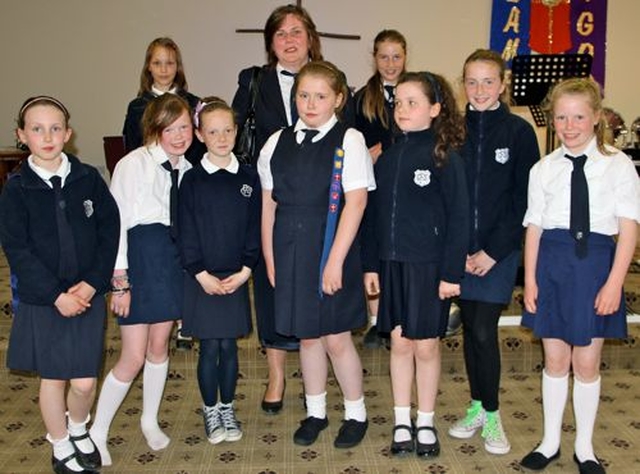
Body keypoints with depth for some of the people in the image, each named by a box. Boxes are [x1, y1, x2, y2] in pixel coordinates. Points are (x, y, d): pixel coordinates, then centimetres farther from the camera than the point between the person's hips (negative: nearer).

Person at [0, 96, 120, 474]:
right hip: (43, 300, -1)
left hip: (88, 295, 1)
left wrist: (93, 283, -12)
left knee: (85, 382, 5)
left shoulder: (89, 178, -2)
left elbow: (110, 231, -2)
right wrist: (56, 295, -14)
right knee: (53, 377, 11)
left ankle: (79, 428, 38)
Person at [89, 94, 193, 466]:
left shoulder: (186, 169, 6)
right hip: (141, 257, -5)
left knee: (159, 346, 15)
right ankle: (98, 432, 19)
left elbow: (186, 221, 8)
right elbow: (117, 222, -11)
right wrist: (120, 281, -12)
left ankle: (150, 420, 35)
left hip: (173, 259, 5)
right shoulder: (134, 164, -10)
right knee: (133, 358, -1)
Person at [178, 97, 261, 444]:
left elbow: (254, 228, 1)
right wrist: (202, 275, -10)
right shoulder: (192, 180, -4)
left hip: (236, 277, 2)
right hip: (202, 279, -1)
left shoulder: (248, 177, 1)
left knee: (229, 345, 10)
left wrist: (245, 270, -6)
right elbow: (186, 233, -5)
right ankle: (210, 411, 22)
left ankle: (227, 408, 26)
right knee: (209, 347, 5)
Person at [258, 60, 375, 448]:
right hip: (291, 253, 4)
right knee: (308, 336, 14)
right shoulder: (278, 143, 6)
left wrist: (335, 260, -15)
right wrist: (269, 258, 7)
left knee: (336, 338, 4)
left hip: (332, 251, -4)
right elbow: (268, 204, 9)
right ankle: (315, 412, 33)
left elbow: (356, 201, -12)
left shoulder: (349, 140, -6)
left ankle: (356, 413, 27)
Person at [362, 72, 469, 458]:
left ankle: (426, 423, 24)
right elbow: (375, 213, 9)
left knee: (426, 344, 7)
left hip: (429, 265, -4)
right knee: (400, 342, 12)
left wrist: (452, 273, -12)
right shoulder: (388, 157, 6)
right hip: (393, 263, 4)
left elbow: (458, 218, -9)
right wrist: (372, 264, 7)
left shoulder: (445, 157, -8)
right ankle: (402, 422, 26)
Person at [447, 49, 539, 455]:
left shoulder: (519, 131, -4)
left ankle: (491, 413, 15)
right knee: (470, 328, 10)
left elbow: (524, 198, -6)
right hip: (460, 249, 3)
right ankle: (478, 406, 26)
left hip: (500, 249, -3)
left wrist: (494, 250, -11)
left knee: (484, 331, -4)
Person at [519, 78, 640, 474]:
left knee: (586, 363, 8)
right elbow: (534, 226, 4)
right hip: (552, 262, 2)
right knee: (555, 359, 13)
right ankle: (550, 442, 30)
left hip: (595, 262, -2)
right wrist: (530, 279, 0)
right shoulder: (544, 169, 4)